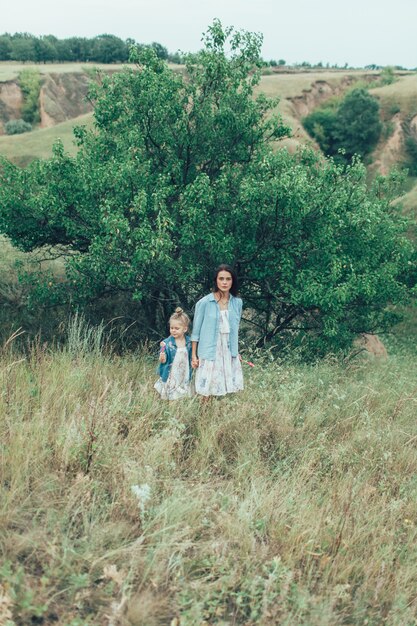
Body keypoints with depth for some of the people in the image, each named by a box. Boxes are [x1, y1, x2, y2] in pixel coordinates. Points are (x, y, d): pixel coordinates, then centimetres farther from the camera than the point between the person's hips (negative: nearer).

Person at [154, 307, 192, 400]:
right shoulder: (167, 343, -11)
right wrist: (162, 358, -31)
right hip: (170, 378, -3)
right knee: (169, 399, 0)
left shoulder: (189, 342, -1)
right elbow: (163, 360, -11)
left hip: (184, 377, 3)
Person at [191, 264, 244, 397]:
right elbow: (196, 331, -2)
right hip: (209, 353, -4)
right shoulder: (204, 303, -8)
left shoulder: (237, 302, 4)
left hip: (229, 353, 4)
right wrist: (193, 355, -3)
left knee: (228, 389, 5)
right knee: (207, 392, -1)